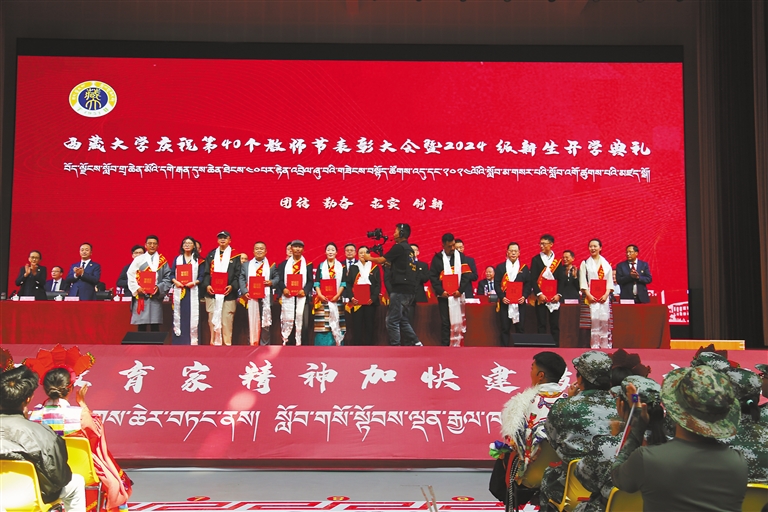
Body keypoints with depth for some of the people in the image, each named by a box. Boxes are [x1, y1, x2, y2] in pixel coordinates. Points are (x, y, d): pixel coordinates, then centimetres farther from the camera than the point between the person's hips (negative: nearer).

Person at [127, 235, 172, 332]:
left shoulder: (162, 261, 8)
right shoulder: (139, 259, 7)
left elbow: (167, 277, 2)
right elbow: (131, 276, 3)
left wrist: (159, 287, -13)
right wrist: (137, 288, -10)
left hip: (156, 296, 0)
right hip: (141, 296, 0)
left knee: (155, 325, -1)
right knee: (141, 325, -1)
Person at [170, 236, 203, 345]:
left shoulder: (198, 260, 8)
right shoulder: (177, 259, 12)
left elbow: (201, 276, 3)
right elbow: (172, 274, 8)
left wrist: (194, 282, -15)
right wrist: (175, 281, -11)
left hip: (193, 290, -1)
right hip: (179, 290, 1)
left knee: (192, 315, -5)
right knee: (179, 314, -2)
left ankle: (193, 340, -4)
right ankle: (179, 340, 0)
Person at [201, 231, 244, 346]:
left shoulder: (235, 256, 5)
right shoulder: (211, 255, 13)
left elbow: (238, 275, 1)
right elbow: (206, 273, 10)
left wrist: (232, 286, -14)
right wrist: (207, 285, -7)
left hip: (228, 294, -3)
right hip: (212, 293, 3)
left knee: (227, 320, -4)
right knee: (213, 319, 3)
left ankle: (227, 344, 2)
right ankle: (215, 343, 10)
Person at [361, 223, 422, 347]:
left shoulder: (399, 247, -8)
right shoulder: (409, 249, 18)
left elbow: (382, 260, -5)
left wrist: (369, 258, 12)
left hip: (400, 289, -9)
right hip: (410, 290, 9)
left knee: (392, 320, -6)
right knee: (403, 319, 16)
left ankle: (395, 346, -8)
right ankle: (416, 343, 11)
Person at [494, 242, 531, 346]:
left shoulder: (524, 268, 10)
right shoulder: (500, 267, 7)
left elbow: (528, 284, 6)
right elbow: (496, 284, 2)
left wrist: (524, 296, -9)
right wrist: (502, 297, -11)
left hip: (519, 302, 1)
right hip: (505, 302, -1)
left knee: (520, 328, 0)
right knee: (505, 329, 1)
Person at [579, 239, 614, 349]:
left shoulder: (606, 264, 14)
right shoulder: (585, 263, 8)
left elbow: (610, 281, 8)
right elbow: (583, 281, 1)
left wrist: (606, 294, -7)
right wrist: (588, 295, -12)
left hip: (604, 298, 2)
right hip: (591, 297, -2)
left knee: (604, 322, -2)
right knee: (593, 322, -9)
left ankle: (605, 346, 1)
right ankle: (594, 346, -8)